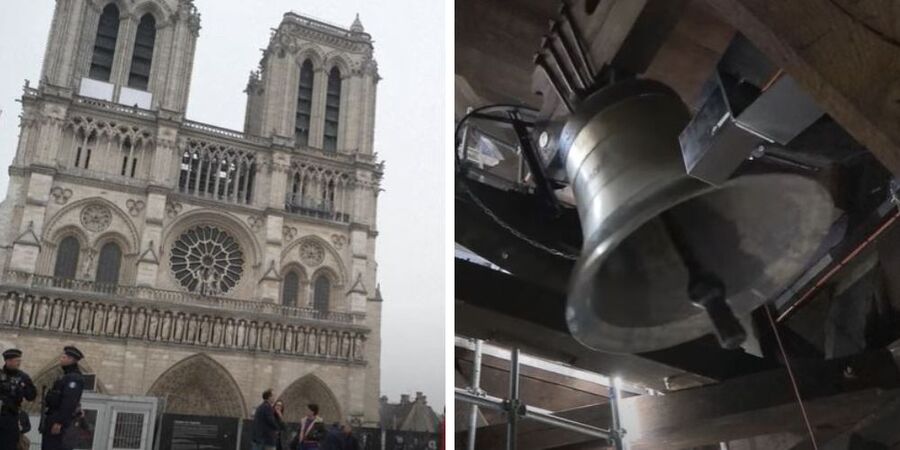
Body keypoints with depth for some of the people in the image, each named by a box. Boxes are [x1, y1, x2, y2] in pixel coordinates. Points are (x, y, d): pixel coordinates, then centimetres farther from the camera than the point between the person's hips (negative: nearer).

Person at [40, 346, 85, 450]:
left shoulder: (74, 378, -14)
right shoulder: (66, 376, 21)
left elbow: (69, 403, -23)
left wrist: (60, 422, -28)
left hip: (58, 422, -11)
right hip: (53, 419, 11)